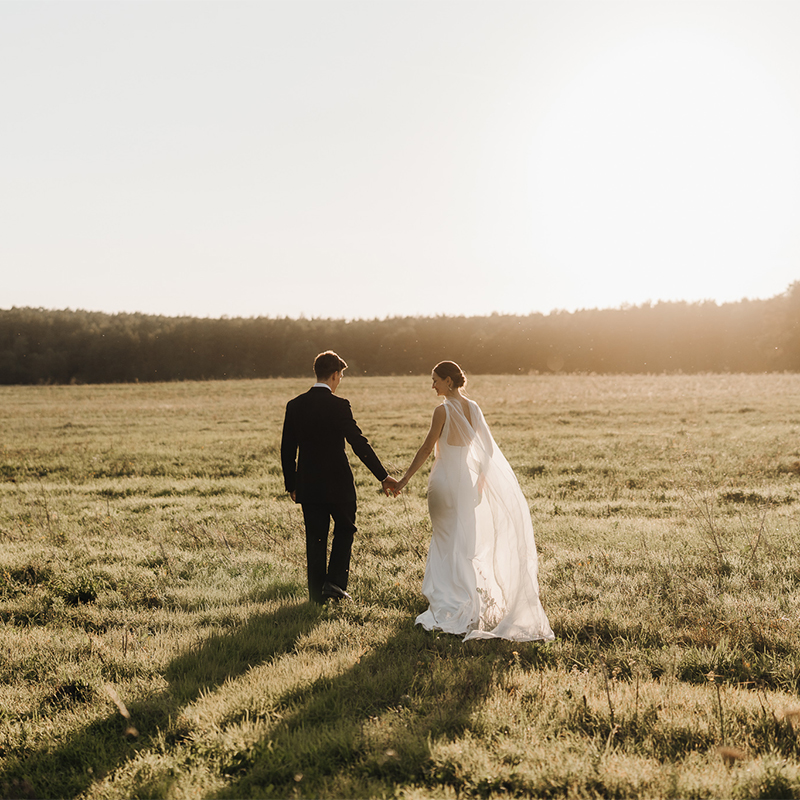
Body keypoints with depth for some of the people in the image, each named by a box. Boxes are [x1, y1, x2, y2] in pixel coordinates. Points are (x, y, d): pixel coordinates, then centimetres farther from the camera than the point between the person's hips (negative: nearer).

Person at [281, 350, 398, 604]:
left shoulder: (294, 405, 1)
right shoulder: (339, 405, -13)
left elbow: (287, 449, 5)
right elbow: (359, 443, -15)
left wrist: (291, 485, 14)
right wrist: (383, 476, -10)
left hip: (307, 484, 4)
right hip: (337, 482, -4)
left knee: (315, 538, 11)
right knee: (345, 529, 17)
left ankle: (317, 593, 15)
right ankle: (334, 583, 7)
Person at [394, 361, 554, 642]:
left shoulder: (443, 410, -15)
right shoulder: (472, 407, 3)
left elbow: (427, 448, -16)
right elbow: (487, 447, 5)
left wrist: (405, 479, -10)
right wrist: (480, 479, 13)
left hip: (445, 478, -6)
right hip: (466, 477, 6)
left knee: (446, 537, 6)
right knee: (463, 538, 18)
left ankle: (451, 600, 14)